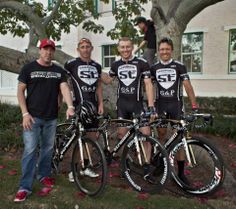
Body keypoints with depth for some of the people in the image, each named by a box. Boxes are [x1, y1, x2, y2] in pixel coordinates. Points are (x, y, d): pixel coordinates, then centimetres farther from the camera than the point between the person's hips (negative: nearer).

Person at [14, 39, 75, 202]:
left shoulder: (59, 71, 7)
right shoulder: (29, 68, -1)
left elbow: (64, 88, -5)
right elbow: (20, 91, -2)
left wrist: (70, 106, -22)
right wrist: (25, 113, -11)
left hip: (51, 118, 4)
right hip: (33, 116, -3)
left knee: (48, 148, 13)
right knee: (30, 150, -7)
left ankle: (44, 175, 32)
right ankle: (25, 187, -1)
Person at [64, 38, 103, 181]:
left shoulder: (97, 66, 13)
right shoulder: (71, 64, -2)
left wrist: (101, 104, 9)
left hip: (92, 105, 5)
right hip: (78, 104, -5)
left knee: (92, 137, 7)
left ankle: (86, 167, 21)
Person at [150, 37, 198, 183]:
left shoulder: (179, 66, -2)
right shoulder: (154, 68, 6)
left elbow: (187, 85, -6)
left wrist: (194, 105, -13)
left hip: (176, 104, -2)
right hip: (161, 104, 2)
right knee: (161, 134, 8)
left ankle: (181, 171, 5)